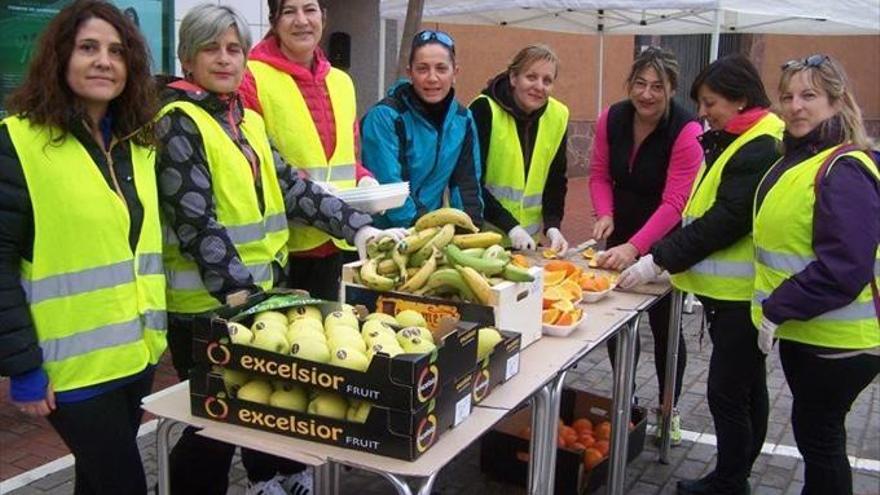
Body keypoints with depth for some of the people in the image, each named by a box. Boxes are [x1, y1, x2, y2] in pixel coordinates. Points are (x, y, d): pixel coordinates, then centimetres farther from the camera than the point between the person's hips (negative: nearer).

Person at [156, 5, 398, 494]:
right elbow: (196, 220, -18)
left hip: (260, 291, 7)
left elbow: (291, 186, 11)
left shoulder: (247, 119, 13)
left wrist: (358, 227, 2)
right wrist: (237, 291, -24)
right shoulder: (178, 122, -10)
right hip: (206, 302, -7)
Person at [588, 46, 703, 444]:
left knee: (663, 324, 5)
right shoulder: (612, 118, -7)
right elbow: (600, 173, 1)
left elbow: (674, 202, -26)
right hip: (621, 233, 4)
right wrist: (605, 214, -18)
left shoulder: (686, 131, -22)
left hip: (666, 241, -4)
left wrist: (635, 247, -35)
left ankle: (669, 410, 26)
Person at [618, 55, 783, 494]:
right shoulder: (734, 141, 14)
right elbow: (703, 212, 16)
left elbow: (727, 220, -23)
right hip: (730, 290, 10)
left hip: (741, 295, -10)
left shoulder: (761, 149, -18)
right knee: (748, 387, 18)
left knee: (727, 392, -3)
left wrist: (658, 260, -20)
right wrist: (663, 256, 6)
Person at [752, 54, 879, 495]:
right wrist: (777, 309, 14)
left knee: (818, 435, 5)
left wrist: (778, 308, -21)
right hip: (801, 329, 9)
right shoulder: (797, 158, 9)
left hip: (837, 340, -9)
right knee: (812, 430, 21)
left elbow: (843, 268, -28)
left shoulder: (844, 170, -21)